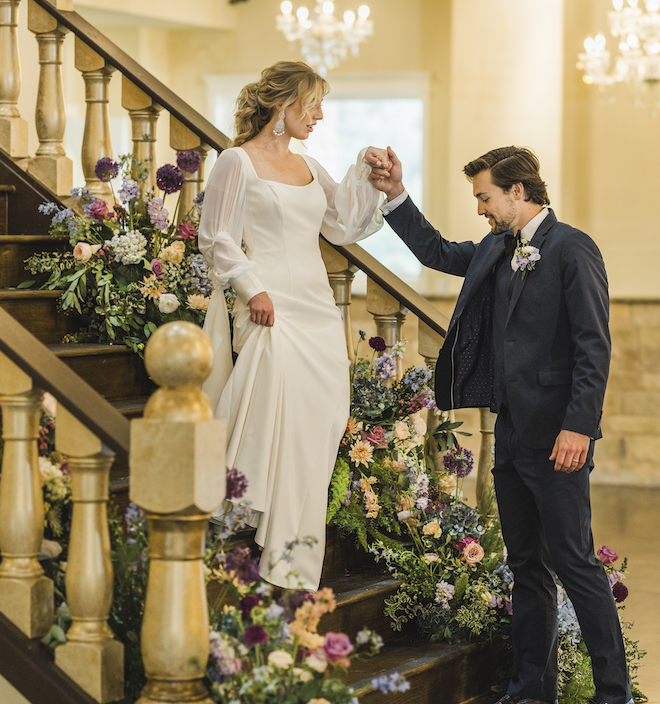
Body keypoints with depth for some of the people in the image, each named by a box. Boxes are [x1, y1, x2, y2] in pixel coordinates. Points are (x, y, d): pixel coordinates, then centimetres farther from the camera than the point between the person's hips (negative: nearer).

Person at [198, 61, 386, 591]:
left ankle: (299, 568, 8)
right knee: (277, 432, -13)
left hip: (319, 312, 7)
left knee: (318, 429, 3)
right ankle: (277, 563, -9)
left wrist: (363, 175, 9)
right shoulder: (238, 162, -2)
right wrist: (252, 289, -16)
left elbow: (342, 225, 19)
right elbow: (217, 239, -5)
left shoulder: (309, 167, 18)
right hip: (271, 310, -7)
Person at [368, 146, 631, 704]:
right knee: (527, 565, 12)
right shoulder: (497, 250, 15)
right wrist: (396, 196, 20)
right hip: (512, 433, 9)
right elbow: (436, 253, 32)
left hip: (556, 437, -9)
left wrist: (579, 426, -22)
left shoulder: (571, 249, -10)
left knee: (573, 561, -7)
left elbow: (594, 347, -15)